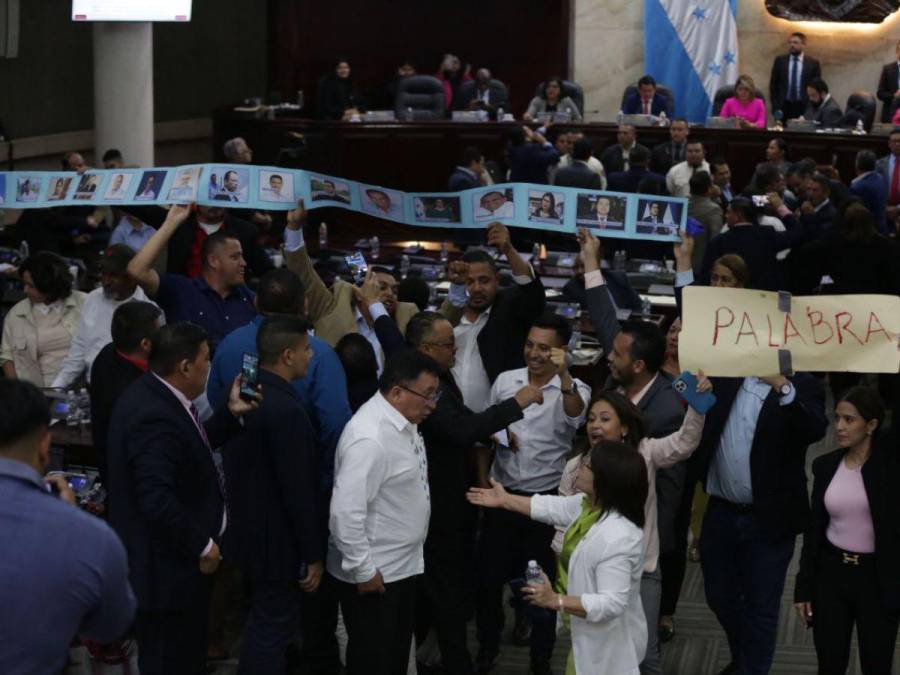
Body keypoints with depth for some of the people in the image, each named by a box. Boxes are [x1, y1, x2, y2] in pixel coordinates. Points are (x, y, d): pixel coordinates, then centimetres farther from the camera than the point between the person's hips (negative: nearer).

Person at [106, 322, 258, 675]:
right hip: (167, 567, -11)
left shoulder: (154, 394, 5)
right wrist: (202, 545, -21)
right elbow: (158, 501, -32)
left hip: (176, 555, 11)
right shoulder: (154, 417, -28)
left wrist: (231, 413, 8)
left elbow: (191, 448, 16)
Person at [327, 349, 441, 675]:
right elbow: (347, 511, -30)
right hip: (373, 573, -9)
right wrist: (363, 570, -22)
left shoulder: (402, 421, 3)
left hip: (402, 565, 9)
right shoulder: (369, 437, -28)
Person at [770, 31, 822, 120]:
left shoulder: (813, 63, 4)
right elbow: (773, 84, 7)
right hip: (784, 107, 1)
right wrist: (775, 106, -2)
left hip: (804, 107, -1)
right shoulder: (780, 61, 7)